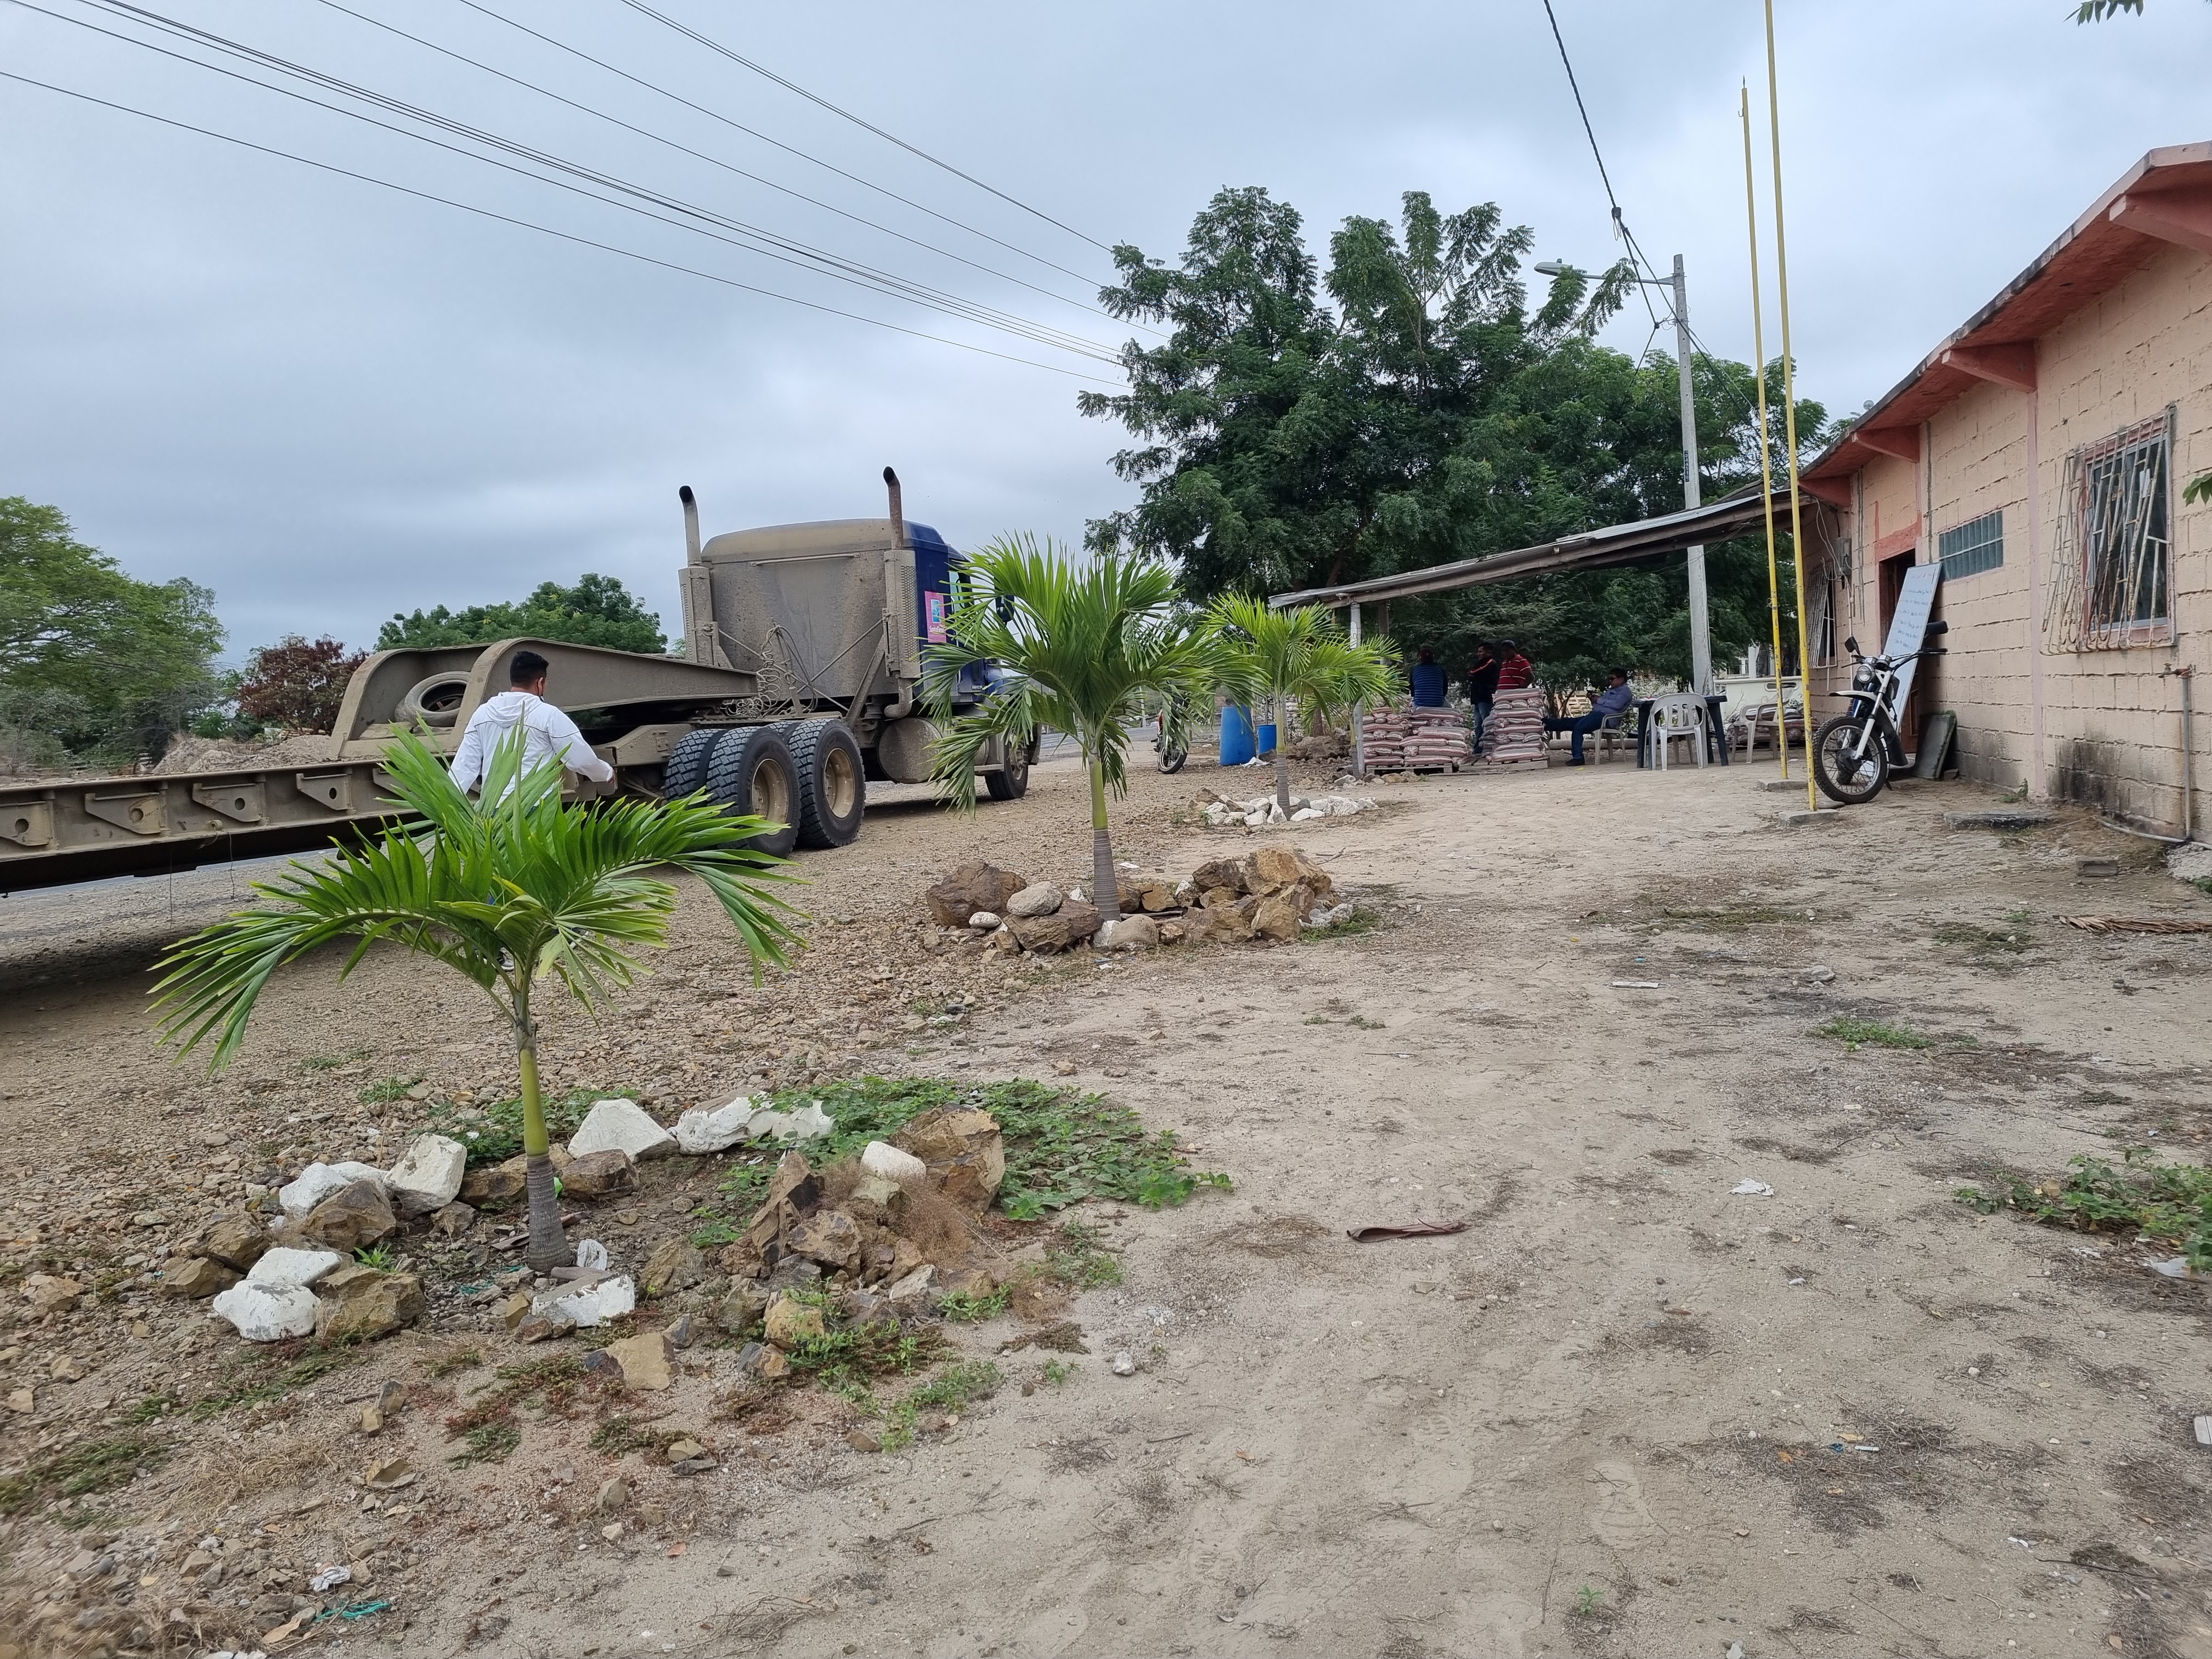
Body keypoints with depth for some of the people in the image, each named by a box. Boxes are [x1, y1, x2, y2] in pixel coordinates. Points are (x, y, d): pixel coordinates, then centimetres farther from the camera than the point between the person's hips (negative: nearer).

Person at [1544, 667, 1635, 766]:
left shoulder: (1625, 690, 2)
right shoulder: (1611, 690, 31)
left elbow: (1618, 704, -17)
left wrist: (1599, 700, -10)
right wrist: (1593, 699, 6)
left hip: (1605, 717, -9)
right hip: (1596, 714, 9)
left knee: (1578, 728, -26)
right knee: (1568, 722, -2)